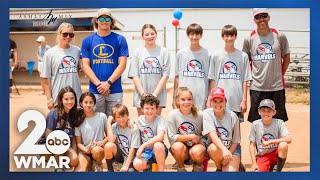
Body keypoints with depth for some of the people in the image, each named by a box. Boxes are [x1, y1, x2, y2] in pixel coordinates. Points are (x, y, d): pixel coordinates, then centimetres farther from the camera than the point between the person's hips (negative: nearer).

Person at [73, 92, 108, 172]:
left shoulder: (102, 116, -1)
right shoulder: (79, 120, 2)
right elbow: (78, 143, 2)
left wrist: (102, 142, -15)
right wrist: (86, 150, -18)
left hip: (99, 148, 1)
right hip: (84, 151, -1)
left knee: (96, 150, -37)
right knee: (79, 171, -28)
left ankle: (98, 165, -3)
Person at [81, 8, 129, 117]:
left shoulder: (120, 40, 5)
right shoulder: (87, 41, 8)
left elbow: (122, 64, 0)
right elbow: (85, 65, 3)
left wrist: (108, 83, -11)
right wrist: (98, 84, -9)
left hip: (115, 90, -1)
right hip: (94, 90, 1)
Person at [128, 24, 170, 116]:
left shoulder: (163, 51, 3)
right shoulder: (138, 52, 6)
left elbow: (165, 75, -1)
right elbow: (134, 75, 1)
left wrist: (155, 94, -10)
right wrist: (143, 94, -10)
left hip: (158, 95, -1)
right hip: (141, 95, 1)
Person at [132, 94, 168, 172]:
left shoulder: (159, 120, -11)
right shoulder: (140, 119, 2)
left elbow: (160, 137, -27)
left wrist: (143, 146, -27)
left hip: (158, 151, -3)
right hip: (145, 151, 3)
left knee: (157, 145, -38)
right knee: (137, 164, -28)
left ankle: (161, 169, -15)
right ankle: (149, 166, 8)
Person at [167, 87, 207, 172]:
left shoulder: (199, 115, -8)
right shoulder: (172, 115, -11)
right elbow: (172, 137, -12)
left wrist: (206, 151, -7)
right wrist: (191, 136, -15)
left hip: (197, 145, 0)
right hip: (182, 152, 0)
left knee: (197, 152, -34)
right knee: (178, 146, -34)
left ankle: (198, 166, 5)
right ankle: (181, 168, -1)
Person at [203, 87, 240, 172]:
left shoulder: (232, 116, -13)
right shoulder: (207, 113, -14)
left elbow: (235, 141, -5)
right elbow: (212, 135, -27)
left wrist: (228, 155, -17)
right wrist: (224, 150, -43)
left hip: (232, 148, 0)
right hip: (216, 147, 0)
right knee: (213, 148, -36)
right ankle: (219, 169, -3)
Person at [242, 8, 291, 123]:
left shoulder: (279, 36, 1)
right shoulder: (249, 39, 3)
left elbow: (286, 58, 10)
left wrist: (279, 75, 7)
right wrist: (250, 77, 6)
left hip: (277, 87, 0)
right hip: (257, 88, 1)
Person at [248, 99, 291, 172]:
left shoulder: (279, 123, -11)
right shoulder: (255, 125, -8)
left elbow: (288, 139, -23)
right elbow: (252, 144, -3)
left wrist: (270, 142, -28)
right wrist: (254, 162, -10)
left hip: (276, 153, 0)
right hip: (262, 155, 0)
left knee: (283, 145, -32)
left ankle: (278, 171, -12)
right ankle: (270, 167, 12)